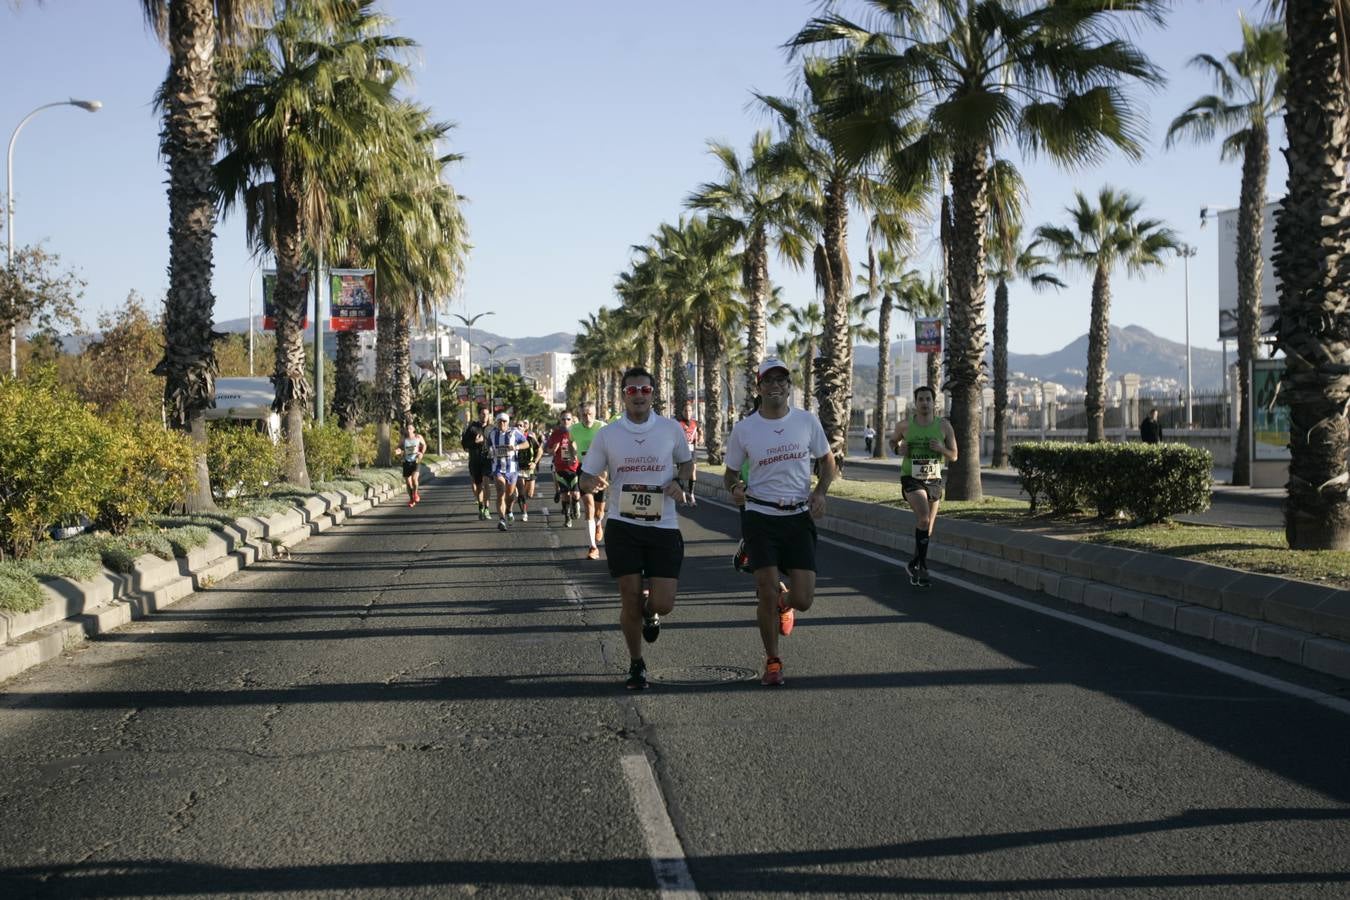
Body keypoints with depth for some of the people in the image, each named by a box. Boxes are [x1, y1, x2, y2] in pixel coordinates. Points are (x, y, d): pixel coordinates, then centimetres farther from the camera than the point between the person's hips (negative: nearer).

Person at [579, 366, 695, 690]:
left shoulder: (671, 429, 2)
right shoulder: (606, 435, 1)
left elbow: (686, 462, 19)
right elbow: (585, 480, 7)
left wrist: (679, 483, -3)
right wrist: (594, 483, -17)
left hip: (663, 527, 0)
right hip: (623, 526, 0)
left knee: (662, 604, -6)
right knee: (630, 599, -1)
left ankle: (649, 611, 33)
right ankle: (636, 664, 21)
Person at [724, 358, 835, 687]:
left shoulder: (807, 421, 1)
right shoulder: (744, 429, -2)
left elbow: (827, 461, 13)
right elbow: (731, 472, 9)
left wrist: (820, 492, -4)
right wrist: (735, 487, -14)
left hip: (799, 517, 1)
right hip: (760, 517, -1)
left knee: (803, 599, -4)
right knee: (767, 592, -6)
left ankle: (783, 603, 35)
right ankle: (772, 661, 16)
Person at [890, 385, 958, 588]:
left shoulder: (944, 426, -2)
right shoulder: (904, 426, -3)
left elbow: (954, 456, 3)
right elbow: (893, 441, 17)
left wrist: (942, 449, -19)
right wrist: (898, 449, -6)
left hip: (934, 480, 3)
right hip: (911, 479, -3)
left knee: (927, 530, 9)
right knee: (924, 517, -25)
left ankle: (915, 564, 29)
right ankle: (922, 565, -15)